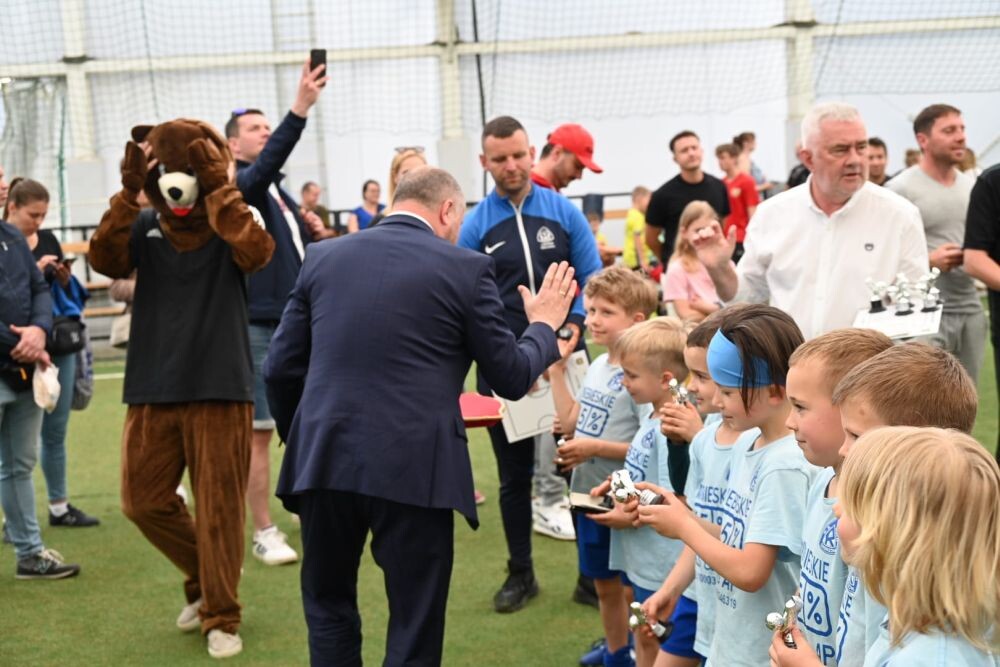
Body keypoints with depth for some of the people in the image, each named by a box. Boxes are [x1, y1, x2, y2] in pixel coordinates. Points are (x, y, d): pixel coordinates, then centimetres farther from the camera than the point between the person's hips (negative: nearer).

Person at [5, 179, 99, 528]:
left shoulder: (48, 239, 10)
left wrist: (64, 277, -3)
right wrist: (34, 270, -19)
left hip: (59, 345, 5)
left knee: (56, 431, 12)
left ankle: (59, 506, 23)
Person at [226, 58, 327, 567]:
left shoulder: (279, 193, 18)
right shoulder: (239, 186, -6)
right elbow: (266, 165, -30)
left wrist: (314, 233, 3)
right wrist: (300, 108, -40)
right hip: (259, 327, -8)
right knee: (260, 430, -2)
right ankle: (264, 533, 5)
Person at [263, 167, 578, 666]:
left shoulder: (322, 257, 9)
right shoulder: (466, 268, -1)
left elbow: (281, 368, 9)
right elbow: (512, 378, 5)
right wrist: (544, 325, 24)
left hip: (323, 460, 4)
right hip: (413, 468, -3)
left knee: (328, 605, 23)